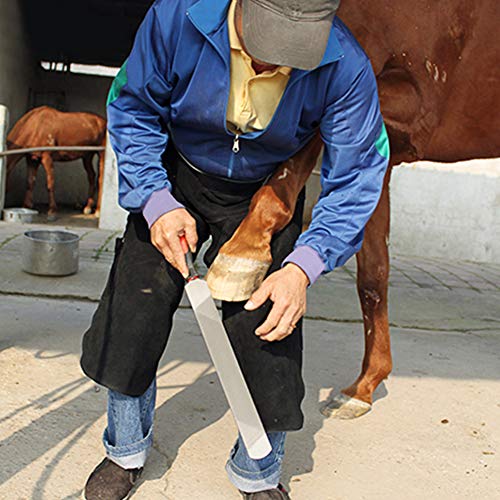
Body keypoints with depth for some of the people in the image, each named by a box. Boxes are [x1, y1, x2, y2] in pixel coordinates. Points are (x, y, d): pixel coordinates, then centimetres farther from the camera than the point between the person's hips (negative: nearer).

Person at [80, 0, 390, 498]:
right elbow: (132, 107, -12)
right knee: (133, 310, 2)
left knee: (268, 332, -7)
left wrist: (303, 267, -32)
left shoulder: (344, 68, -29)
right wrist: (156, 201, -23)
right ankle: (125, 451, 30)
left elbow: (354, 178, -20)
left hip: (265, 194, -1)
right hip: (177, 180, 1)